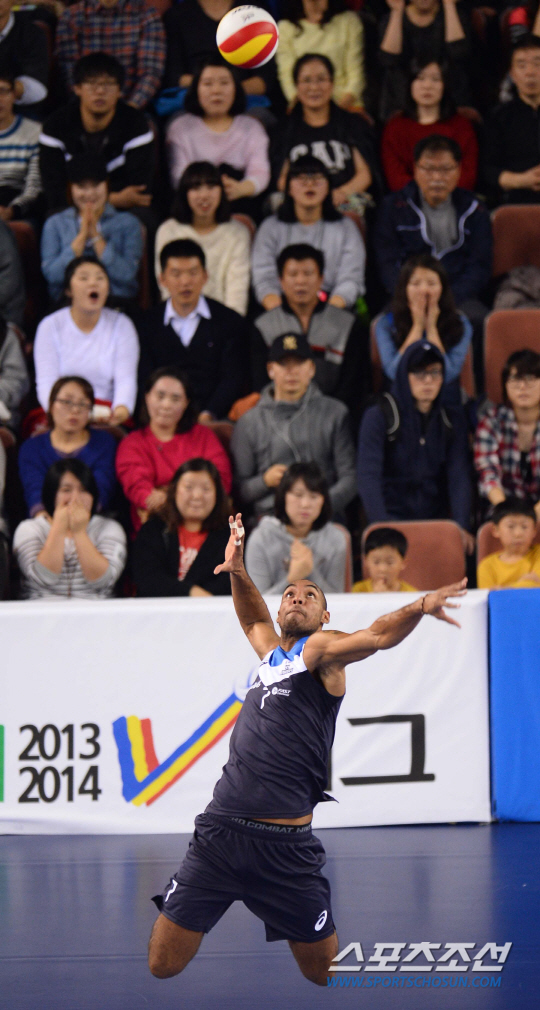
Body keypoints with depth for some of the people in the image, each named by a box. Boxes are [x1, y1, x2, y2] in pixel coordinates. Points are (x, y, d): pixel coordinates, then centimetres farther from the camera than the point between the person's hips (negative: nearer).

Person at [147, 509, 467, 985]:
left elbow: (378, 635, -15)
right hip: (220, 834, 5)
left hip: (285, 848, -5)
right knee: (162, 967, 1)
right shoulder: (272, 651, 21)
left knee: (327, 973, 3)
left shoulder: (320, 649, 4)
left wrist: (421, 606, -33)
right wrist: (238, 571, 32)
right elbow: (253, 619, 44)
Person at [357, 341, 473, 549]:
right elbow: (368, 477, -13)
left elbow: (459, 475, 1)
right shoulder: (378, 417, -3)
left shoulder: (453, 418, 10)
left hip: (437, 521, 3)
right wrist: (383, 528, -28)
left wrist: (461, 526, -16)